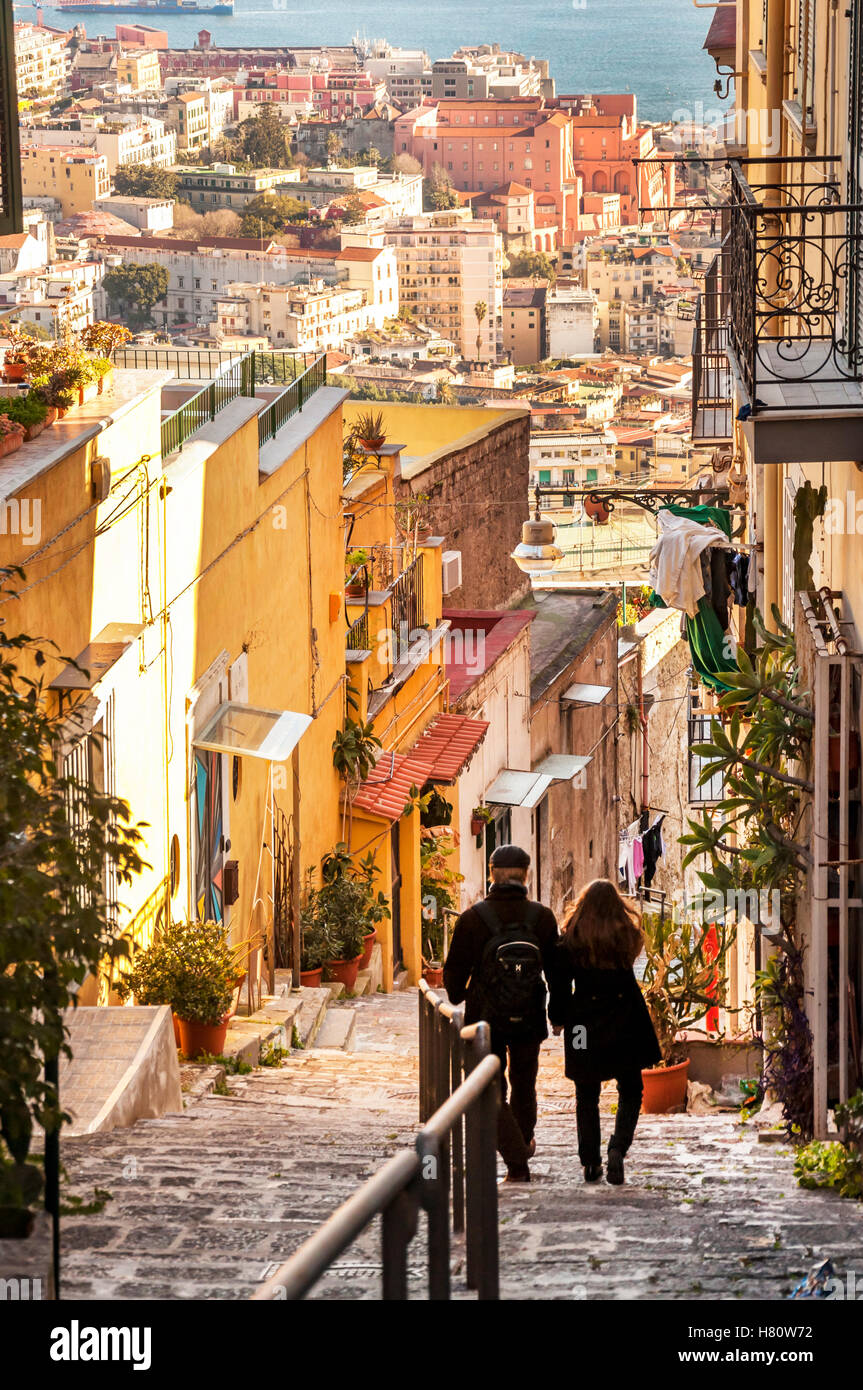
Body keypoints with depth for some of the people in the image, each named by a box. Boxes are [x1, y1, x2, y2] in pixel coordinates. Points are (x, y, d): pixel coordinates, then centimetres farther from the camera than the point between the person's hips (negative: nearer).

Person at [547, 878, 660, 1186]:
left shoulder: (571, 941, -6)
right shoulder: (625, 936, -4)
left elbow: (560, 983, -3)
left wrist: (558, 1018, 8)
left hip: (584, 1023, 0)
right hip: (623, 1025, 0)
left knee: (587, 1096, 12)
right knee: (630, 1092, 10)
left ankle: (590, 1162, 11)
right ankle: (618, 1147, -12)